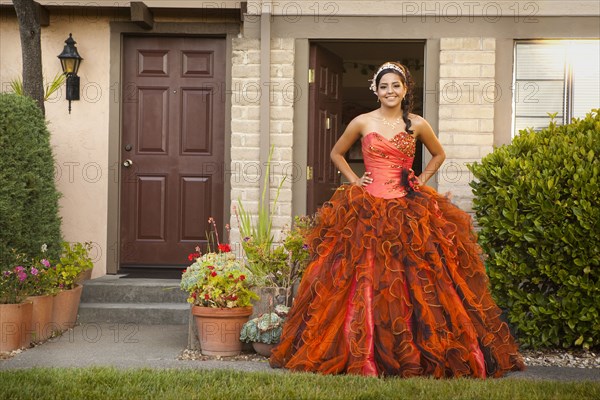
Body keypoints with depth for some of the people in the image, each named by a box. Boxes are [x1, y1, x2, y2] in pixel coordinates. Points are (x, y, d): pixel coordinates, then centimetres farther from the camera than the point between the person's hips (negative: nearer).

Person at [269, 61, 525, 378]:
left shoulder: (417, 125, 6)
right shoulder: (362, 122, 4)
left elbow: (439, 154, 23)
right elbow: (336, 154, 18)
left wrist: (421, 180, 10)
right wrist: (354, 180, 6)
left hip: (409, 210, 1)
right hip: (368, 210, -1)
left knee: (414, 280, -4)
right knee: (367, 283, -4)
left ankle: (417, 352, 5)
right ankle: (363, 353, 5)